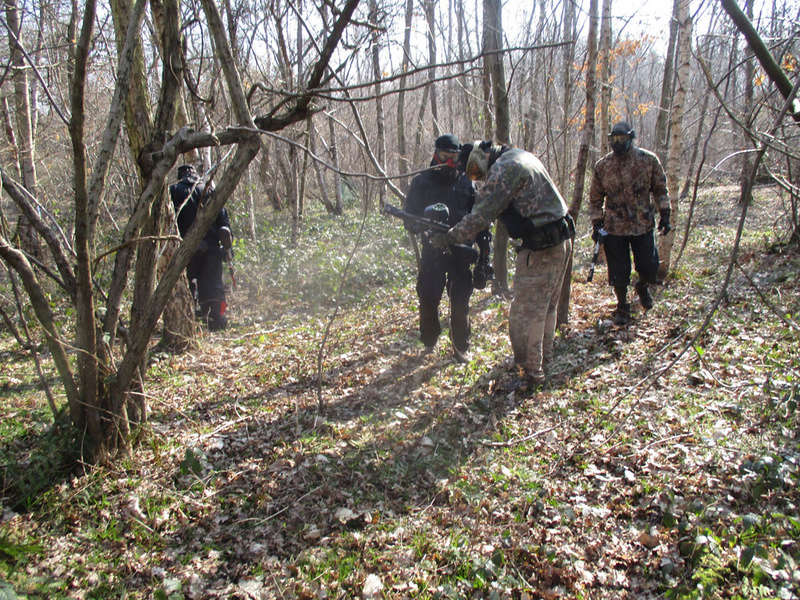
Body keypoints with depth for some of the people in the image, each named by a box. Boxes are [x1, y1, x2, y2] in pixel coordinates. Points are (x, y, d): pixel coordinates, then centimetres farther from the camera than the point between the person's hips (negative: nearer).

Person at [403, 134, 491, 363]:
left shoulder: (466, 182, 8)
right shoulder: (421, 182, 3)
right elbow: (409, 218, 1)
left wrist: (483, 241, 6)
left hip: (461, 251, 1)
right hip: (432, 251, -1)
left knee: (461, 301, 3)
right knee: (428, 298, -1)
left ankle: (461, 348, 16)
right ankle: (429, 342, 22)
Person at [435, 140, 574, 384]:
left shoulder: (503, 169, -15)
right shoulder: (519, 156, 16)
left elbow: (481, 215, -18)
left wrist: (448, 237, -9)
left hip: (540, 248, -10)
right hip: (562, 240, 10)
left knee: (526, 314, 0)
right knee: (547, 307, 20)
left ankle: (530, 372, 8)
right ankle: (543, 362, 33)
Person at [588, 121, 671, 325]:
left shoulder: (648, 160, -2)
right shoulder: (602, 166, -1)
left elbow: (660, 188, 7)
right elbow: (595, 198, 7)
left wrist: (664, 215, 3)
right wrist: (596, 224, 3)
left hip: (643, 224, 0)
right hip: (614, 227, 0)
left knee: (649, 268, 6)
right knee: (618, 272, 3)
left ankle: (642, 287, 40)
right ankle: (622, 307, 24)